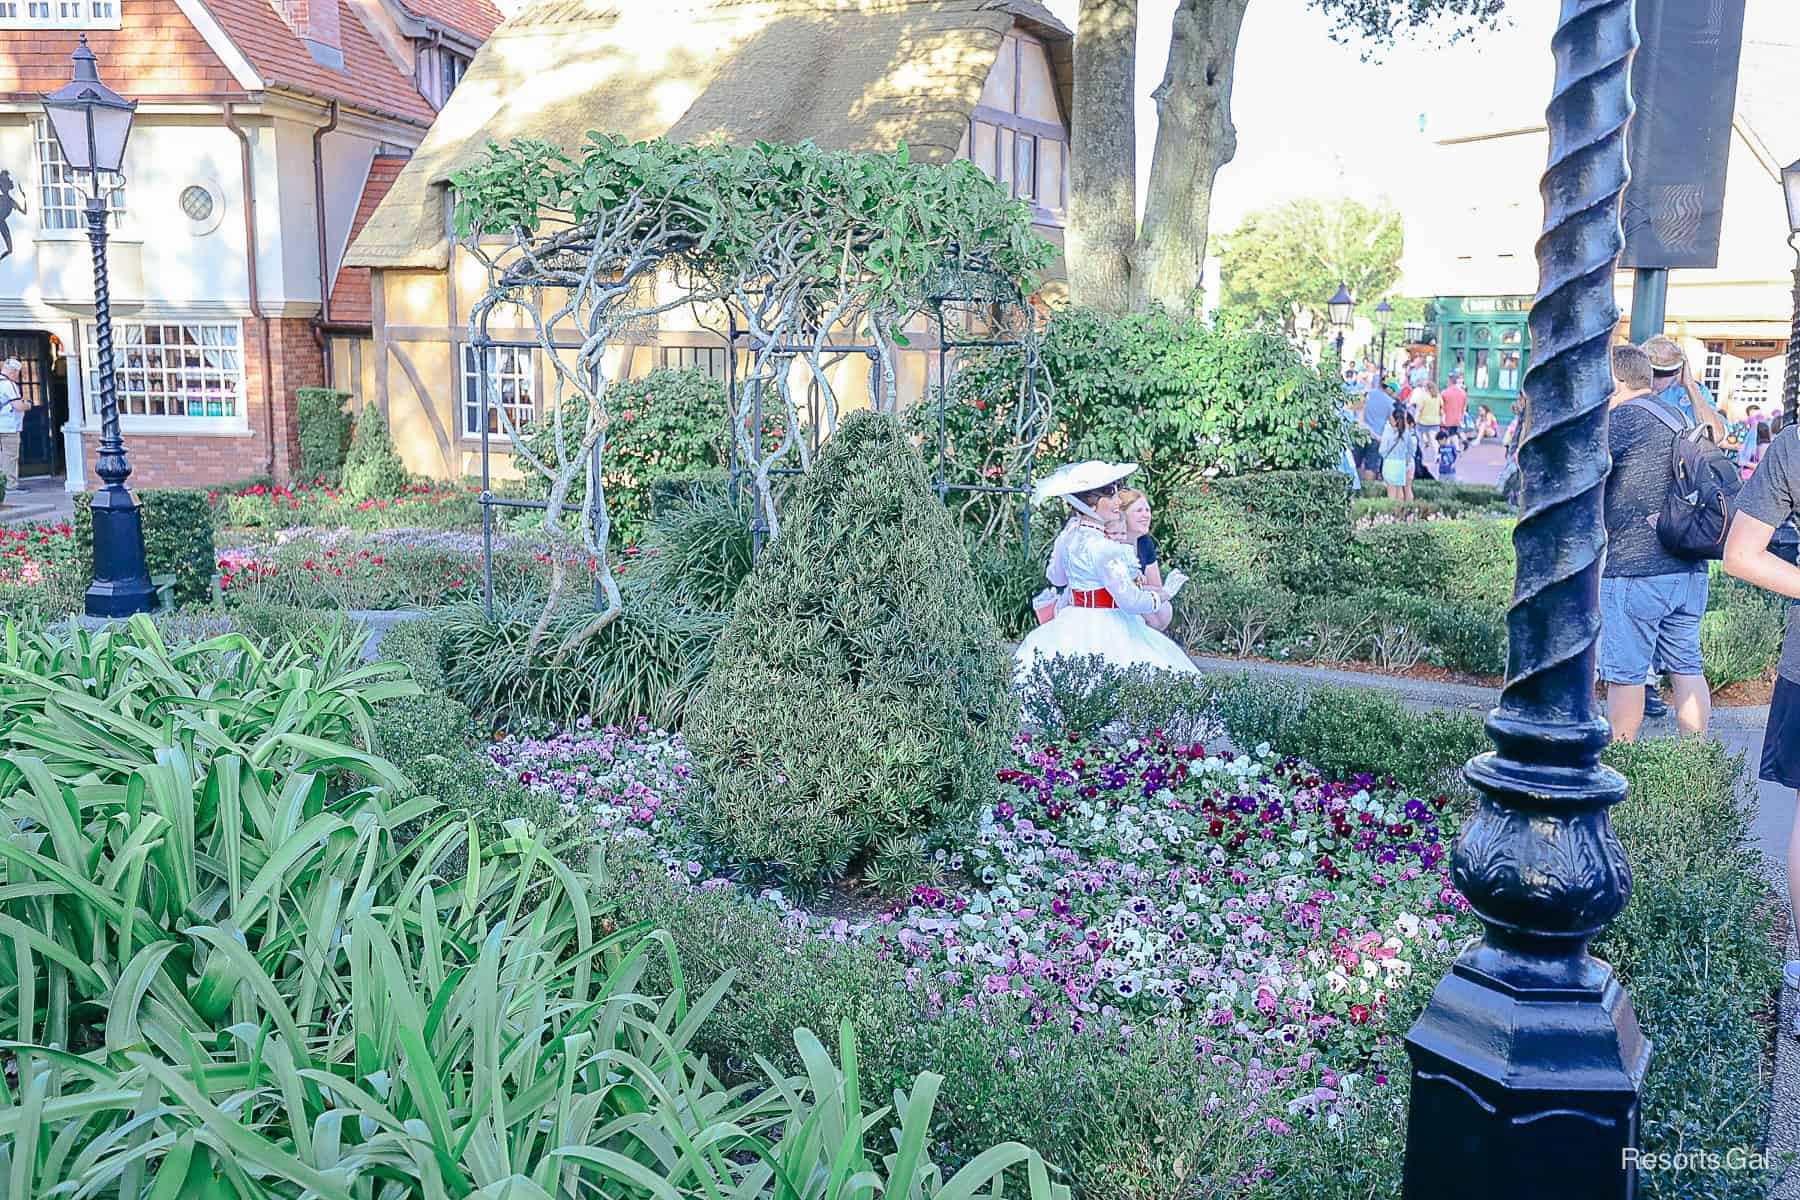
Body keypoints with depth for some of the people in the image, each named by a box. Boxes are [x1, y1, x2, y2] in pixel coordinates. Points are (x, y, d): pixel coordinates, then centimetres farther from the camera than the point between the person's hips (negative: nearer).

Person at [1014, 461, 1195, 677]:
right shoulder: (1103, 547, -20)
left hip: (1075, 624, 9)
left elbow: (1055, 577, 26)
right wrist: (1158, 597, -1)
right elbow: (1130, 601, -20)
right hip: (1105, 632, -9)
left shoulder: (1068, 535, 7)